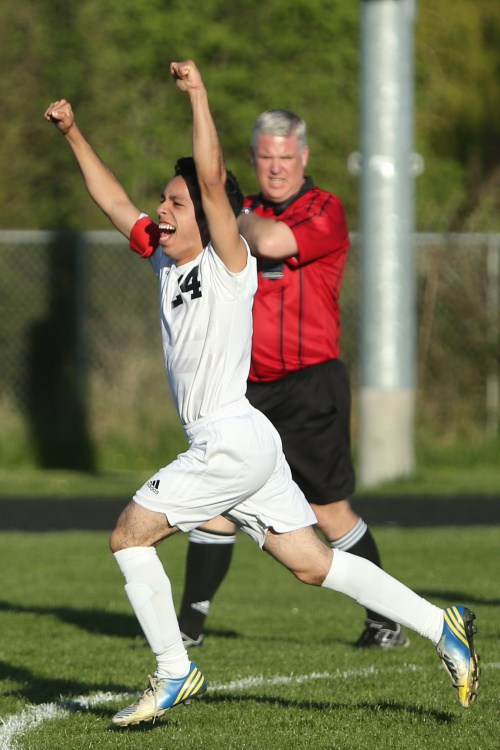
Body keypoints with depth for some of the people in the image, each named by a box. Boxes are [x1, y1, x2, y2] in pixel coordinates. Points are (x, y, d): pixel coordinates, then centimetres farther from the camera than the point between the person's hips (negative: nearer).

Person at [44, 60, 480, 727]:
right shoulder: (166, 259, 12)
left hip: (233, 441, -8)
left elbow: (212, 178, -22)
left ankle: (175, 673, 0)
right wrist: (74, 134, 21)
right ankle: (442, 627, 8)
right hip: (234, 447, 8)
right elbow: (116, 203, 23)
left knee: (129, 536, -4)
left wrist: (198, 94, -23)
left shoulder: (229, 265, -9)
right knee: (312, 565, 7)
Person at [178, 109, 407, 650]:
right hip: (244, 387, 5)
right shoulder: (247, 215, 14)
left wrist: (232, 217, -6)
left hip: (309, 386, -5)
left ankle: (385, 620, 10)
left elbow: (271, 243, -24)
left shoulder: (325, 211, -7)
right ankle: (190, 622, 7)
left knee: (329, 511, -3)